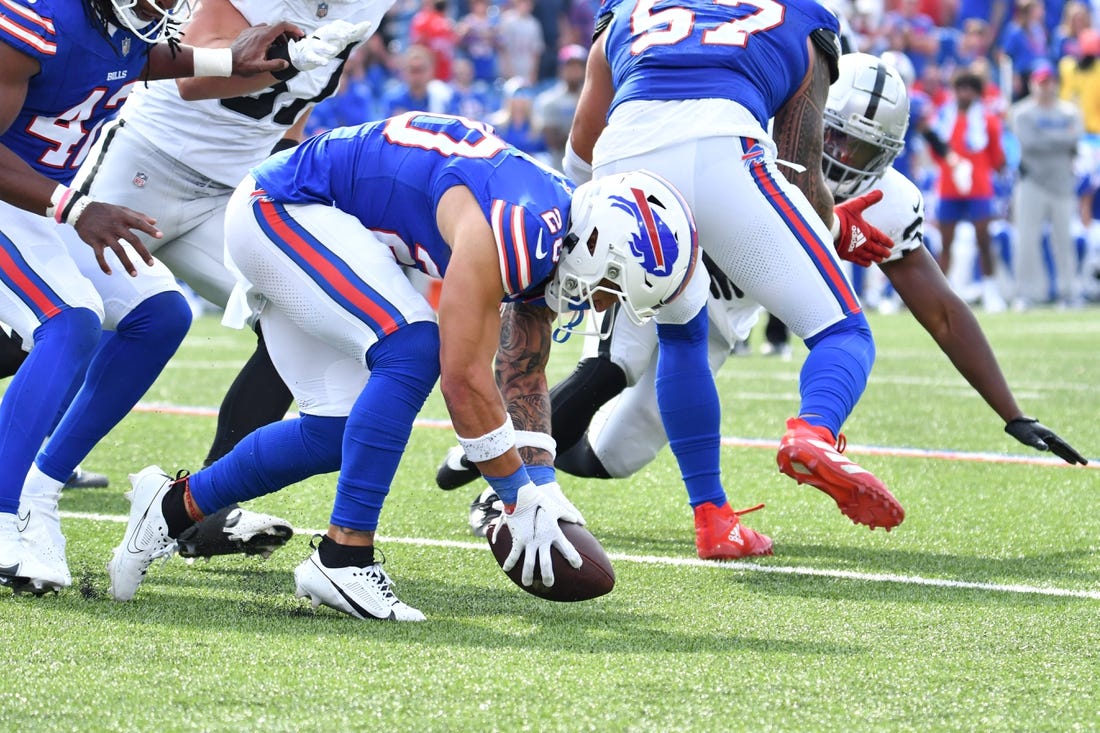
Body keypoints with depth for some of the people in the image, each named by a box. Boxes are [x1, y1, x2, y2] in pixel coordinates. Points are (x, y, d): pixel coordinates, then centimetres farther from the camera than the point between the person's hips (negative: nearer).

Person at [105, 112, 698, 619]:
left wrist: (542, 485, 13)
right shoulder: (508, 235, -29)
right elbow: (465, 377, -26)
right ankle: (342, 558, -19)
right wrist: (520, 497, -18)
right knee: (411, 350, -22)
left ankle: (175, 506, 22)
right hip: (282, 209, -10)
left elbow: (523, 373, 14)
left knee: (338, 430, 8)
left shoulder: (550, 235, 1)